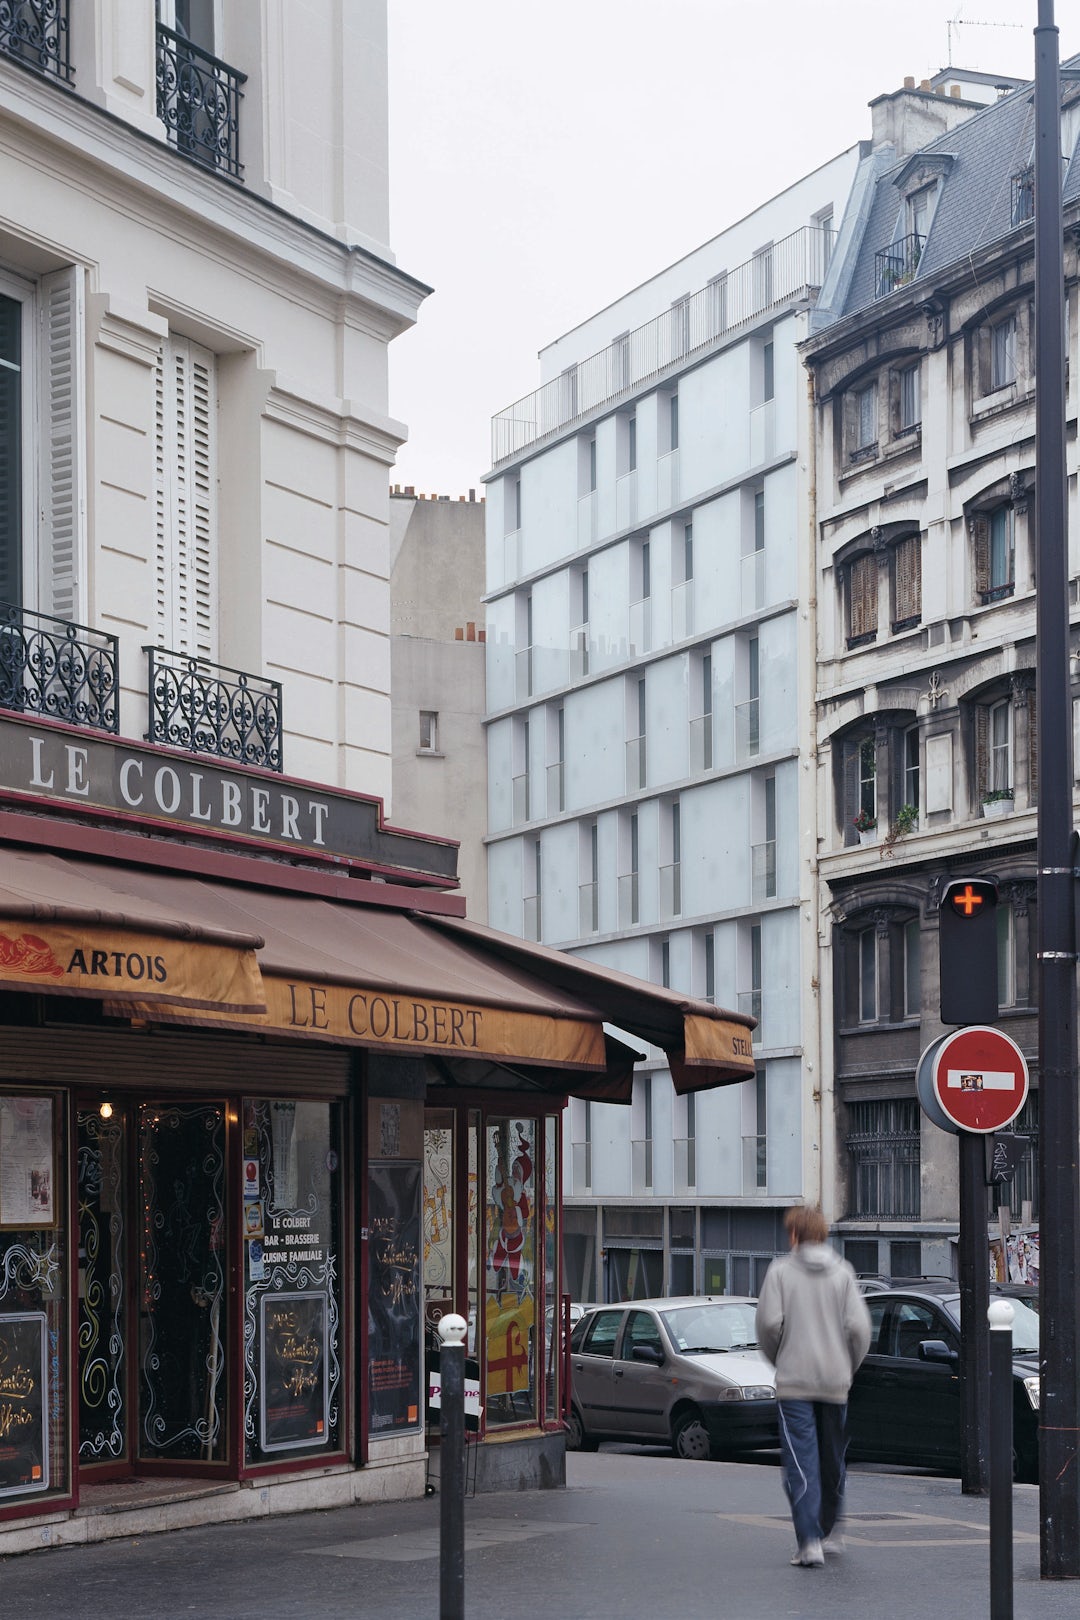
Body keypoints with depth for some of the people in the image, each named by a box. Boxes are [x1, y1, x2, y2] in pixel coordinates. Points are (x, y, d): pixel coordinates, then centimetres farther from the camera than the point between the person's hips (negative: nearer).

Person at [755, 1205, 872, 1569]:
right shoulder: (842, 1273, 2)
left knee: (801, 1464, -4)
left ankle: (810, 1541, -13)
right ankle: (830, 1532, 30)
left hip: (794, 1380, -3)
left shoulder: (780, 1271, -3)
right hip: (835, 1380, 3)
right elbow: (859, 1327, -4)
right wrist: (848, 1367, 12)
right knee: (832, 1460, 17)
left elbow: (769, 1322, -9)